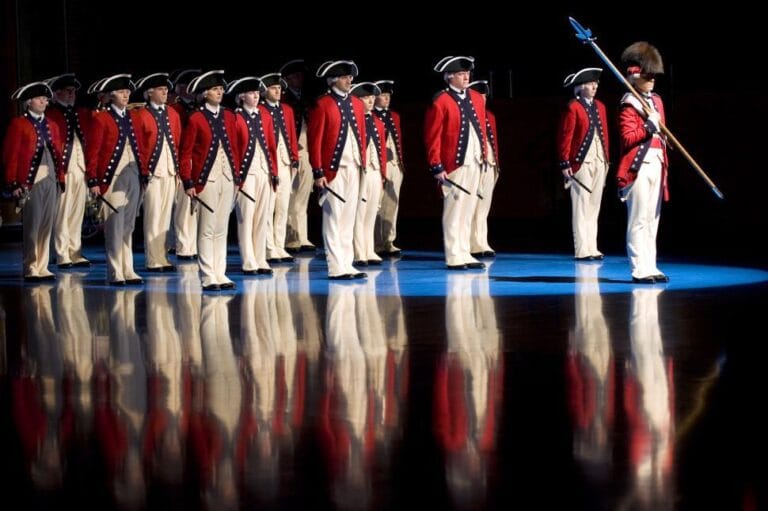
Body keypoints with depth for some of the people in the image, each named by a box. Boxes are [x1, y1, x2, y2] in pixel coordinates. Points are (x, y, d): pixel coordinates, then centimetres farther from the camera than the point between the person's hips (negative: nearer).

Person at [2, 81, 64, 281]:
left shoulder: (52, 126, 17)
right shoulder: (18, 125, -2)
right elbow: (10, 156, -6)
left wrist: (61, 178, 8)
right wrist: (13, 183, -11)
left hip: (51, 179, 6)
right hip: (31, 180, -6)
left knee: (47, 225, 7)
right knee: (32, 226, -5)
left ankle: (42, 267, 13)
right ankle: (31, 269, 0)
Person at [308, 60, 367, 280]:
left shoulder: (357, 103, 13)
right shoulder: (322, 105, -6)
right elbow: (315, 140, -9)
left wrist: (363, 164, 11)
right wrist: (318, 172, -13)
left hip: (354, 168, 6)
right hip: (333, 169, -6)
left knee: (349, 218, 9)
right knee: (334, 218, -3)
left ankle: (346, 264, 14)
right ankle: (336, 268, -1)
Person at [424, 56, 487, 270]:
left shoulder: (476, 98, 12)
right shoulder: (441, 102, -8)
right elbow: (432, 137, -10)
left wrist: (483, 156, 13)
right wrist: (436, 167, -13)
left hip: (474, 163, 7)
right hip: (454, 164, -7)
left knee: (468, 211, 10)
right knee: (454, 210, -3)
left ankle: (464, 254, 17)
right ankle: (454, 258, 1)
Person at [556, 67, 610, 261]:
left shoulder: (599, 106, 14)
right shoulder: (573, 107, -7)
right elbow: (565, 137, -10)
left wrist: (606, 159, 14)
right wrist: (565, 163, -14)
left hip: (599, 162, 7)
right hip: (581, 162, -7)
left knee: (594, 206, 9)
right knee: (581, 206, -5)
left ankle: (592, 248, 13)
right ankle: (582, 250, -4)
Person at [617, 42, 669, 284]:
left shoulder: (656, 101, 17)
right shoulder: (629, 106, -8)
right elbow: (628, 138, -15)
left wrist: (664, 163, 14)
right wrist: (650, 125, -18)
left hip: (657, 165, 8)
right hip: (638, 167, -8)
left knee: (652, 219, 10)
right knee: (639, 220, -7)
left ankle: (650, 267, 14)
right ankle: (640, 270, -6)